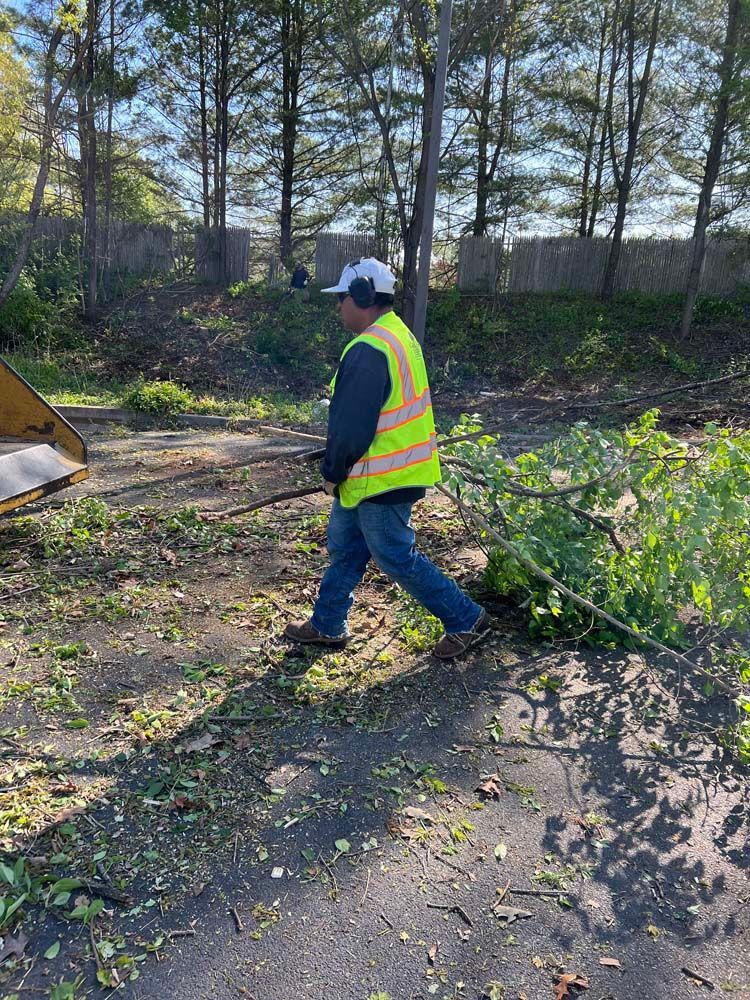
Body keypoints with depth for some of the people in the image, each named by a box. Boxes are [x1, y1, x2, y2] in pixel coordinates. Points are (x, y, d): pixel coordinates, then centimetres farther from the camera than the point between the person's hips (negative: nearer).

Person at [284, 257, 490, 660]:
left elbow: (350, 425, -23)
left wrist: (332, 472, -7)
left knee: (397, 557, 3)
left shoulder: (368, 350, -24)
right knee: (343, 547, 19)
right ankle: (327, 625, 33)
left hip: (381, 478, -11)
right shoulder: (400, 335, 10)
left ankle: (466, 620, 18)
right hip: (396, 469, 11)